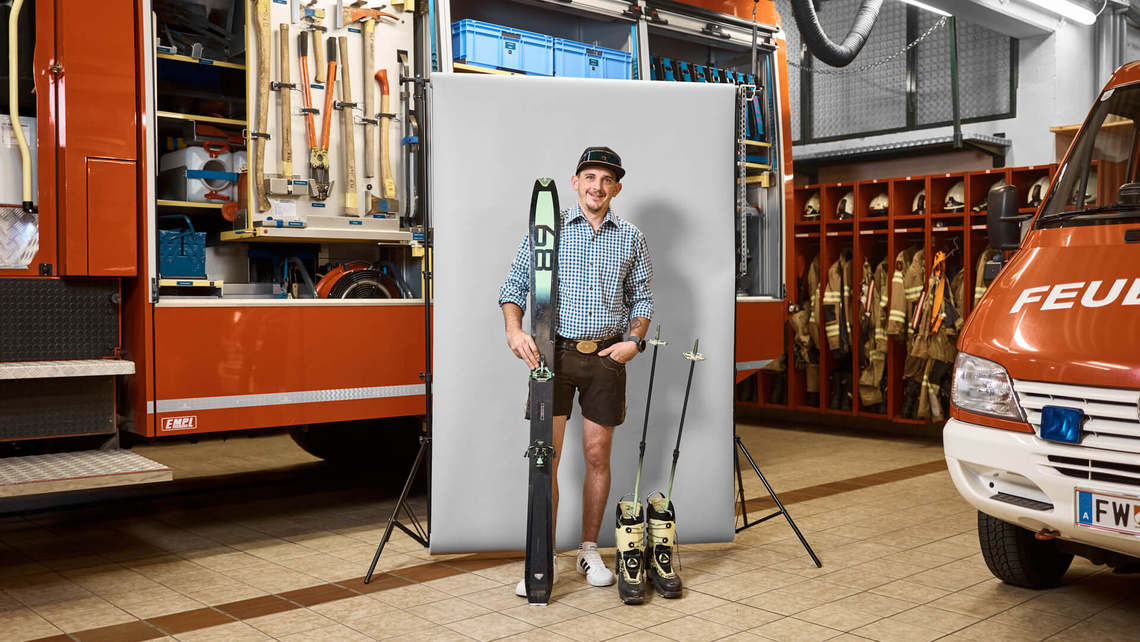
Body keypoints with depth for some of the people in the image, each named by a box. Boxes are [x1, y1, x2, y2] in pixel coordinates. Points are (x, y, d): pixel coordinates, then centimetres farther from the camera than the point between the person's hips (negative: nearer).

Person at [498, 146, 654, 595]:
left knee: (597, 456, 7)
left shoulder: (631, 238, 9)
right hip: (554, 352, -1)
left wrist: (634, 339, -3)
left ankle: (589, 550, 21)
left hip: (607, 357, 2)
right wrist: (514, 329, -13)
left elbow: (642, 297, 14)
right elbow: (515, 285, 4)